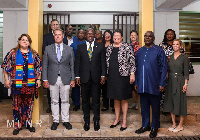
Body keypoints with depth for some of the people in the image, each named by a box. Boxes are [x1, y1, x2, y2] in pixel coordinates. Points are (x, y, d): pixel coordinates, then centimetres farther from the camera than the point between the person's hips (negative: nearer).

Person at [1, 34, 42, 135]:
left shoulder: (34, 54, 8)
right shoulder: (12, 53, 2)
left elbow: (38, 68, 11)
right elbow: (5, 66, 3)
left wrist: (38, 79, 5)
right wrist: (6, 79, -2)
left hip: (30, 84, 2)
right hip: (16, 84, -2)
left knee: (29, 105, 10)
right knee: (17, 105, 4)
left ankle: (28, 123, 24)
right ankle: (17, 125, 16)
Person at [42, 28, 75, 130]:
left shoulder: (69, 49, 4)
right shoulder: (48, 49, 5)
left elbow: (72, 65, 5)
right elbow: (45, 65, 4)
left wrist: (73, 79, 0)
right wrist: (45, 79, -2)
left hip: (65, 79, 0)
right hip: (53, 79, 0)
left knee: (65, 100, 7)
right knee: (54, 101, 8)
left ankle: (65, 120, 20)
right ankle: (55, 121, 21)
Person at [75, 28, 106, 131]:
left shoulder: (100, 46, 6)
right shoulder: (80, 47, 8)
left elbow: (103, 62, 4)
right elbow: (77, 62, 5)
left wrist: (103, 75, -3)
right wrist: (77, 76, -1)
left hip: (96, 77, 0)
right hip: (84, 77, 1)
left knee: (96, 100, 7)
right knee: (85, 100, 9)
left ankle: (96, 121, 20)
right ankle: (86, 121, 22)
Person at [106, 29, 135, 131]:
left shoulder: (127, 47, -4)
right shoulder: (109, 48, 10)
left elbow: (132, 61, -7)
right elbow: (107, 61, 15)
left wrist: (132, 73, -13)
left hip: (123, 76, -5)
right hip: (112, 76, 5)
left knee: (124, 99, 4)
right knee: (115, 98, 13)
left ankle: (124, 121, 15)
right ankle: (117, 119, 26)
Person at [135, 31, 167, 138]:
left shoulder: (158, 50, -3)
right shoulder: (139, 51, 11)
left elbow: (164, 67, -5)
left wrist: (162, 83, -10)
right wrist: (136, 82, 10)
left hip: (154, 85, -4)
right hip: (142, 85, 4)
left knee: (155, 107, 8)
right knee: (144, 106, 13)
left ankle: (154, 128, 22)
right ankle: (145, 125, 29)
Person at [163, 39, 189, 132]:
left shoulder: (184, 57, -3)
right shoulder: (169, 57, 9)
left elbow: (186, 72, -5)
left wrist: (185, 84, -11)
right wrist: (166, 79, 3)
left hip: (179, 81, -4)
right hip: (170, 81, 4)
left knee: (180, 102, 1)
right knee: (171, 102, 7)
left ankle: (180, 125, 14)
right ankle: (173, 124, 20)